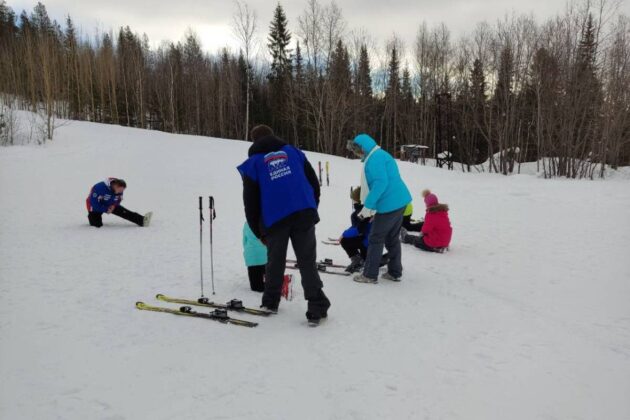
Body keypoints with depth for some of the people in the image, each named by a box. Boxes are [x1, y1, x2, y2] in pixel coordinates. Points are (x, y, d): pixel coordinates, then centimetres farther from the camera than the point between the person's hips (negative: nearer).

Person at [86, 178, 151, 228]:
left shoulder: (119, 191, -14)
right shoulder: (100, 188, -35)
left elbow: (118, 200, 5)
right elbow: (93, 202, -30)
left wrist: (113, 205, -17)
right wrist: (106, 209, -27)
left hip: (109, 205, 5)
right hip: (95, 207, -5)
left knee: (124, 212, -14)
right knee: (97, 225, -15)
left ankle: (142, 220, -26)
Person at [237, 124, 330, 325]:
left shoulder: (253, 163, 8)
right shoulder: (293, 152, 14)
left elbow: (251, 201, 7)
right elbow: (314, 183, 12)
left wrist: (258, 231, 15)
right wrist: (311, 209, 21)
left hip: (274, 220, -1)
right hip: (303, 215, 1)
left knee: (275, 262, 17)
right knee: (307, 262, 3)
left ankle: (270, 302, 30)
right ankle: (317, 308, -1)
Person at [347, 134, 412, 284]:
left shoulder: (374, 159, -15)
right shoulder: (382, 155, 17)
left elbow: (381, 183, -24)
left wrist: (368, 206, -19)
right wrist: (374, 207, 21)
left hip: (389, 205, -10)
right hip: (399, 202, 10)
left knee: (375, 239, 1)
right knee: (392, 238, 17)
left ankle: (370, 275, 8)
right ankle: (395, 272, 23)